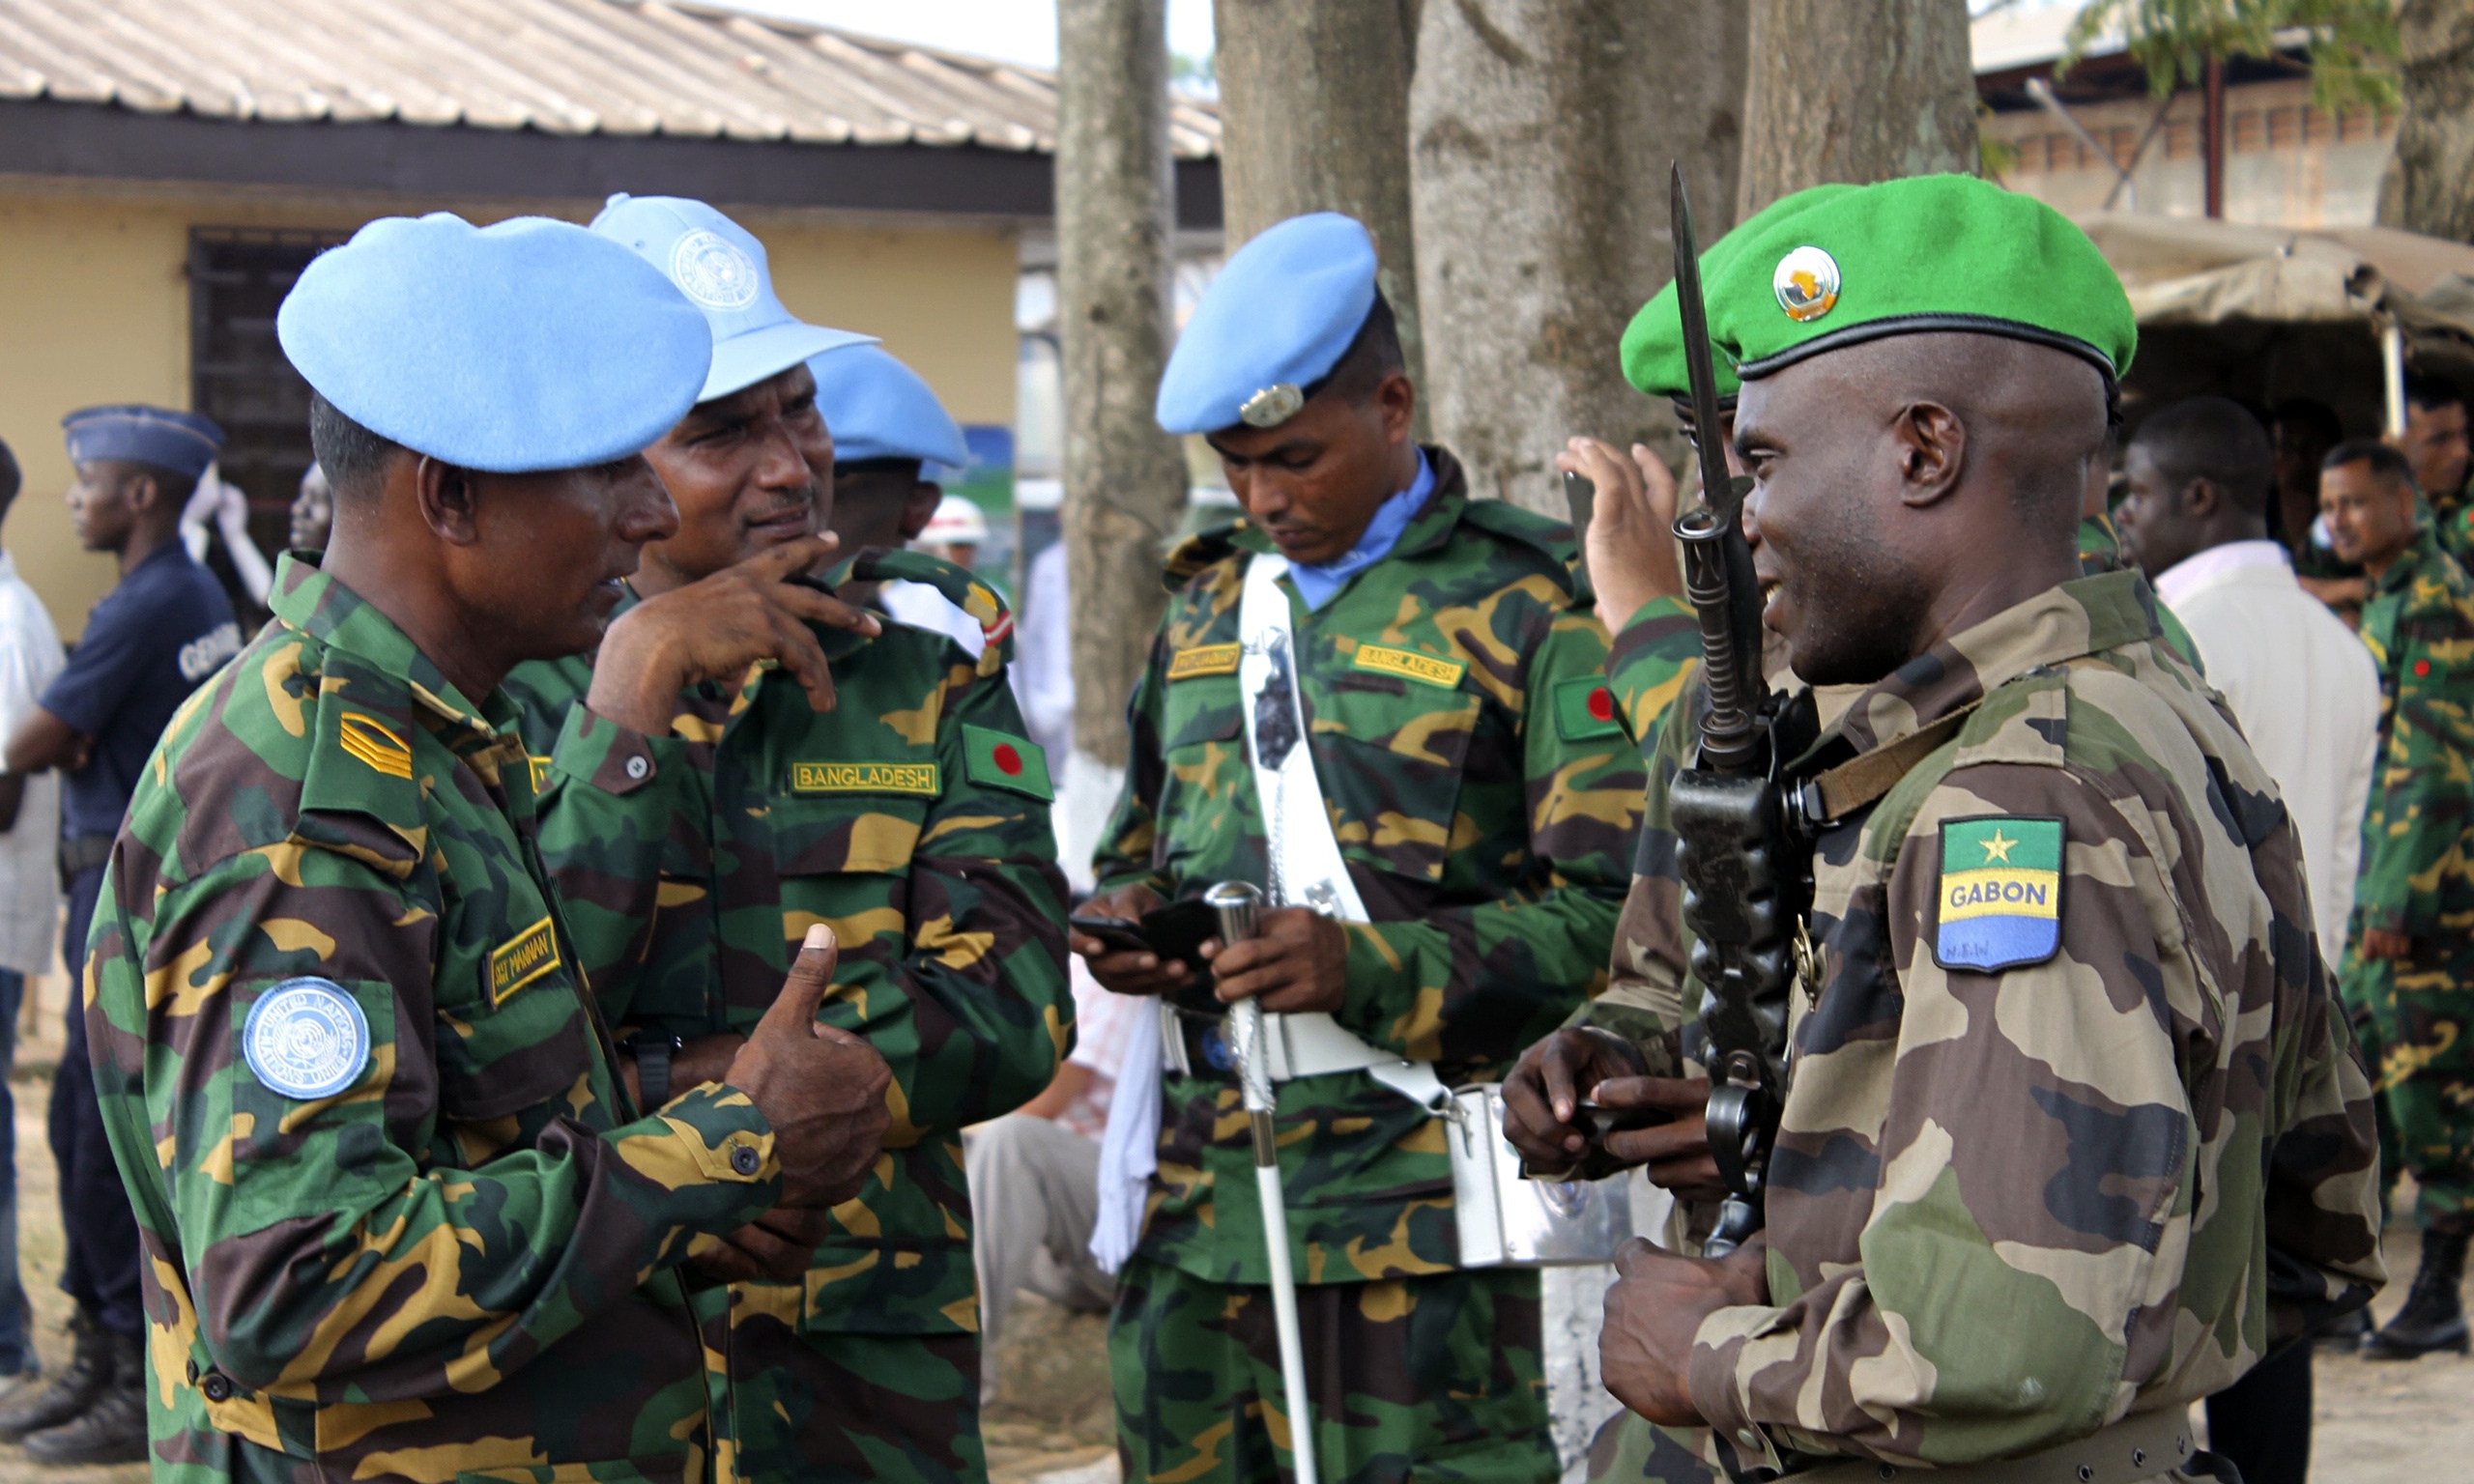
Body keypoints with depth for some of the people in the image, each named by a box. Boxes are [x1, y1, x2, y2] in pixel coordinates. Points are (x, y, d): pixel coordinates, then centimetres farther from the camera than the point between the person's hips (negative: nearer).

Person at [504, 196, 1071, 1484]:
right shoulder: (520, 668, -3)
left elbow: (1009, 1014, -6)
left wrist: (665, 1083, -13)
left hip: (874, 1344, 2)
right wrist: (636, 686, -19)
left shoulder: (927, 643, 2)